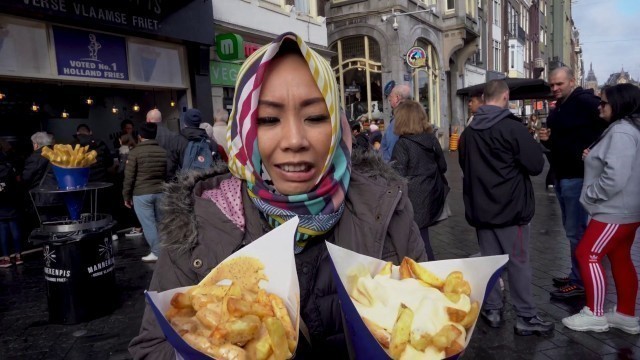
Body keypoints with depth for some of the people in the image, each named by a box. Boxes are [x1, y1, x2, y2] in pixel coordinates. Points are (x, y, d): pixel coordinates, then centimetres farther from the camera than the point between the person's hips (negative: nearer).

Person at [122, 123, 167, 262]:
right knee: (160, 222, 14)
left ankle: (157, 252, 3)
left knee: (148, 223, 2)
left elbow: (129, 176, -7)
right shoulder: (163, 151, 2)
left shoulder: (135, 152, -8)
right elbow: (168, 174, 9)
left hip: (141, 193, -4)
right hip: (160, 192, 4)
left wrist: (126, 195, 2)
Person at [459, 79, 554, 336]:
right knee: (518, 262, 3)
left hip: (480, 207, 6)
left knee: (488, 259, 12)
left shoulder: (469, 132, 7)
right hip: (511, 207, -5)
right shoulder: (512, 127, -14)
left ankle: (492, 310, 20)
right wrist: (534, 146, 7)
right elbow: (536, 165, -11)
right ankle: (526, 317, 11)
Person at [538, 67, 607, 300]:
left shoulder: (585, 102, -12)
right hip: (561, 177, 9)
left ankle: (580, 282, 6)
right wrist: (546, 139, 3)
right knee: (571, 229, 16)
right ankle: (577, 275, 27)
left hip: (578, 177, -9)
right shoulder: (556, 110, 16)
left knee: (576, 231, -4)